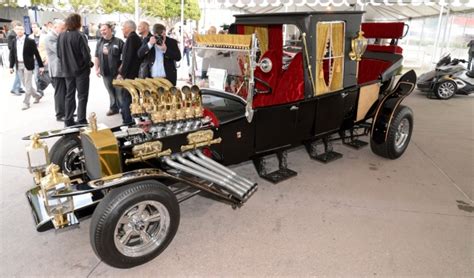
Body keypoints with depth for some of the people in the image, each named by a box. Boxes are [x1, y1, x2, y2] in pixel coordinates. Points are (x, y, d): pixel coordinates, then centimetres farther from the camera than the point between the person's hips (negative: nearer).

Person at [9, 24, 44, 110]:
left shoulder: (30, 41, -6)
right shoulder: (14, 42, 8)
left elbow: (36, 54, -5)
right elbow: (12, 54, 11)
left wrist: (41, 66, -7)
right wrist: (11, 66, 8)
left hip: (28, 65, -5)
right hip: (19, 65, 5)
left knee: (28, 84, -2)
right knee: (25, 84, 11)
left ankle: (26, 102, 5)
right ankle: (37, 96, 30)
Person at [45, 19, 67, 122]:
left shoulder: (60, 36, 16)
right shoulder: (49, 38, -13)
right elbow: (59, 50, -23)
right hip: (58, 70, -9)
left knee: (66, 92, 14)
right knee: (60, 93, -4)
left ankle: (66, 112, 24)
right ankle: (60, 115, 4)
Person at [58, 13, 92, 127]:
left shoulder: (61, 36, 1)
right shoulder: (80, 36, -16)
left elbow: (59, 54, 4)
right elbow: (86, 54, -16)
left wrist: (66, 64, 16)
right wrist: (89, 63, 2)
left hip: (68, 70, 6)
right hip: (81, 70, -5)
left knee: (69, 95, 15)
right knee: (82, 96, 3)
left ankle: (68, 121, 20)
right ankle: (81, 121, 2)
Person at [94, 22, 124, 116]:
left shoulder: (118, 41, -2)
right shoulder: (100, 43, 13)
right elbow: (96, 57, 16)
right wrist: (97, 69, 10)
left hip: (117, 72, -4)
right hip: (105, 72, 4)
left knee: (119, 91, -3)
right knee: (111, 91, 10)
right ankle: (113, 108, 19)